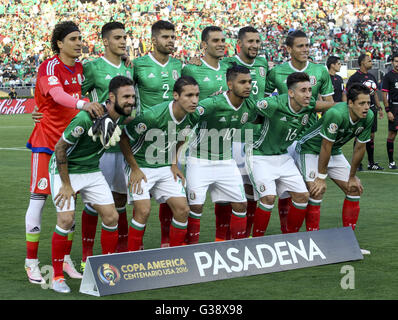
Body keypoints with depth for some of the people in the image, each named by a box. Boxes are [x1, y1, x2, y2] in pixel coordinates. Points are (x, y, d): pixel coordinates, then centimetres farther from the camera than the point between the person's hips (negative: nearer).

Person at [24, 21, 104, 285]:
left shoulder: (80, 68, 8)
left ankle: (66, 259, 19)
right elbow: (57, 94, -34)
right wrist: (83, 104, -50)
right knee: (39, 198, -4)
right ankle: (31, 261, 3)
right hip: (46, 141, -7)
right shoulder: (50, 66, -15)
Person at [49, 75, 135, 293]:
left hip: (92, 171, 7)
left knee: (111, 217, -1)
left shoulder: (122, 116, -8)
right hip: (65, 170, -7)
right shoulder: (87, 118, -30)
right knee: (66, 219, -16)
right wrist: (66, 185, -17)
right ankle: (57, 276, -1)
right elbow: (60, 147, -22)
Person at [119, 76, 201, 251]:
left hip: (166, 167, 6)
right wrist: (135, 169, -14)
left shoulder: (194, 116, -10)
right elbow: (123, 138, -17)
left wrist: (174, 163, 7)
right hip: (140, 166, -5)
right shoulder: (152, 116, -30)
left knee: (182, 209, -4)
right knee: (143, 210, -17)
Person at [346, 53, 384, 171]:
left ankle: (371, 163, 17)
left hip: (371, 109, 7)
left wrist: (379, 108, 17)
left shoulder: (372, 77, 14)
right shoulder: (354, 77, -8)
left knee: (371, 136, 9)